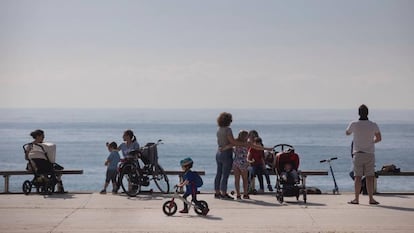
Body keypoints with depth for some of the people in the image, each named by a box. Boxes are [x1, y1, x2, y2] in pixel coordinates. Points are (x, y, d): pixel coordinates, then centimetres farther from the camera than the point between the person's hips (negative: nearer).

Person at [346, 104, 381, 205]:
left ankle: (356, 199, 1)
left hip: (358, 154, 0)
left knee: (358, 177, 2)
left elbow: (347, 133, 14)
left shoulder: (353, 124, -6)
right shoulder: (373, 125, -3)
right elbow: (379, 138, 5)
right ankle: (371, 199, 0)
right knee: (369, 177, 2)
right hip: (370, 154, 0)